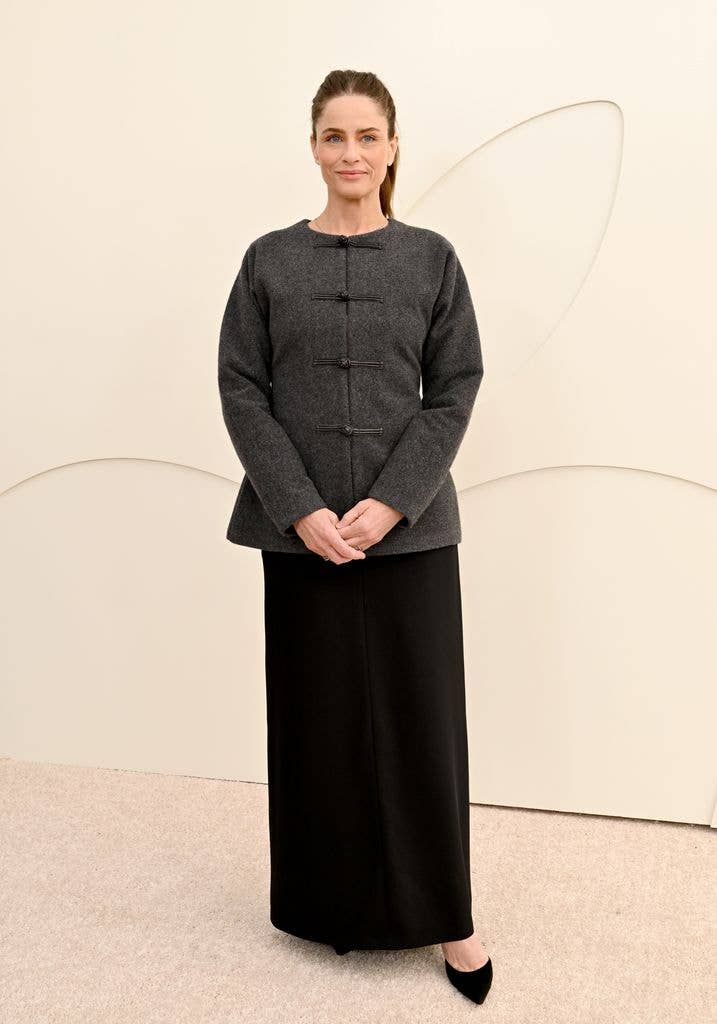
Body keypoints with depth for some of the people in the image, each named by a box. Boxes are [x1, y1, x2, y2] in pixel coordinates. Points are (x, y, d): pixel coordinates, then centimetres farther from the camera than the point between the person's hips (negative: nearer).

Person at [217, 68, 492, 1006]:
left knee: (419, 715, 5)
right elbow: (241, 390, 0)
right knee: (317, 715, 8)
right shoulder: (270, 260, 4)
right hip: (302, 530, 1)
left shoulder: (431, 258, 3)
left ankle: (443, 914, 20)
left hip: (411, 529, 0)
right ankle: (333, 902, 26)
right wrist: (302, 509, -11)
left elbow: (455, 390, -1)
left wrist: (390, 502, -13)